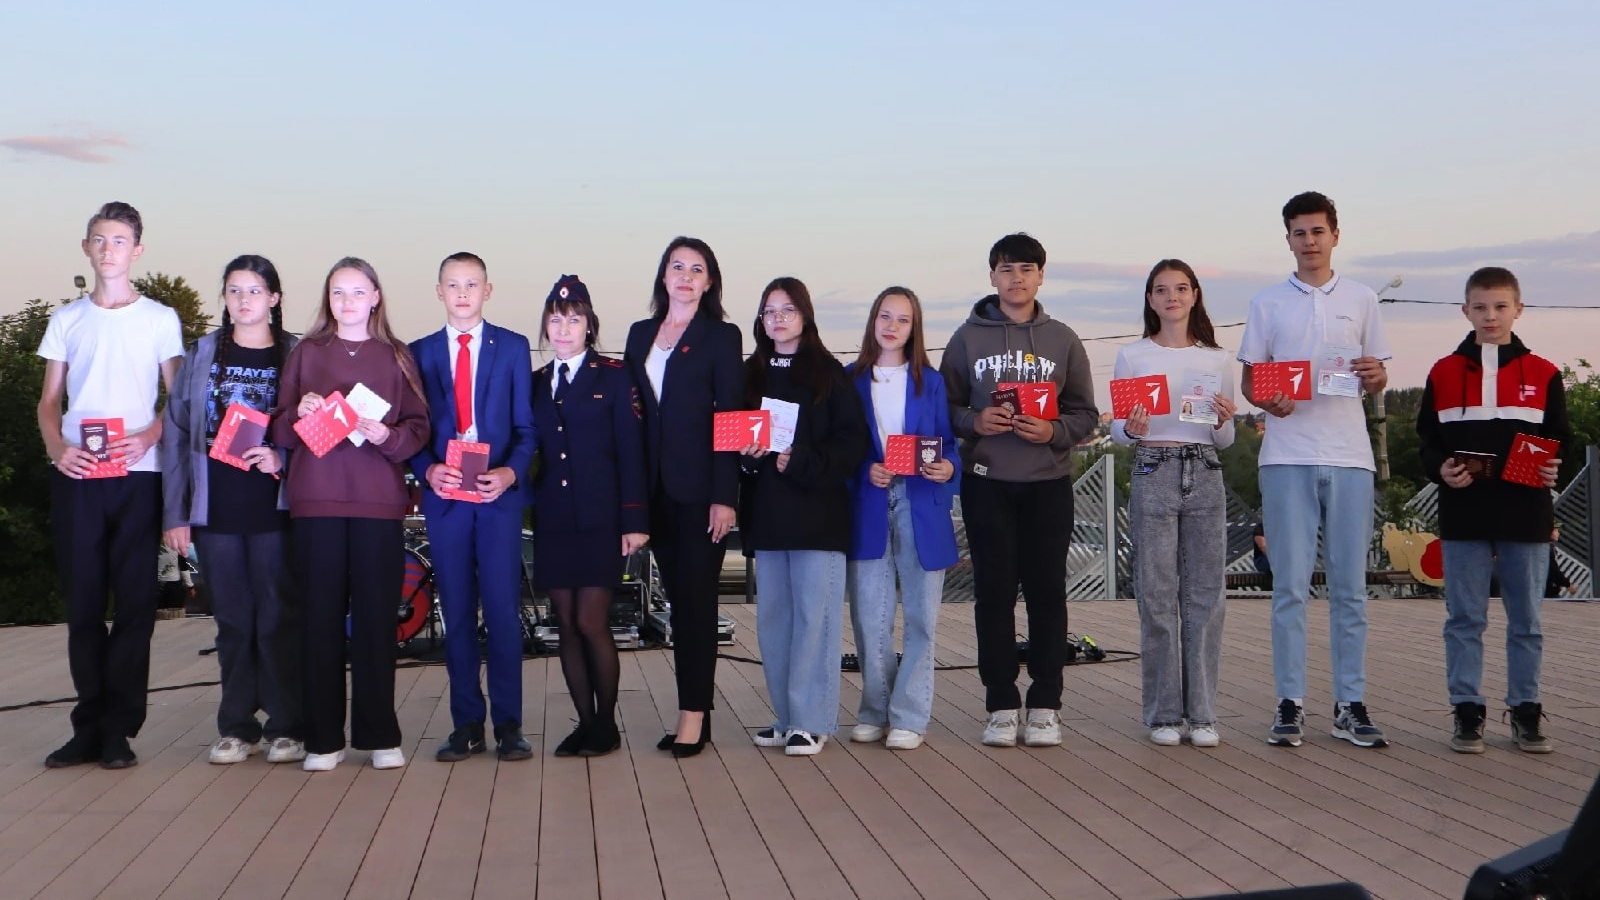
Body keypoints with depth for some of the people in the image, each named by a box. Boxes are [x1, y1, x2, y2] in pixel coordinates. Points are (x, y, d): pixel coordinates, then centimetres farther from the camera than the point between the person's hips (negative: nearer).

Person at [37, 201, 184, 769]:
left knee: (134, 601, -3)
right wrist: (56, 447, -5)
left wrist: (149, 435, -12)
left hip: (137, 474, -2)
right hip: (76, 475, 2)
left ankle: (118, 729, 3)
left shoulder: (160, 318, 8)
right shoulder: (66, 319, 15)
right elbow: (49, 400, 15)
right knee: (82, 601, 3)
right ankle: (89, 727, 11)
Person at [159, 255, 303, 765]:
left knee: (279, 618, 0)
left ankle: (286, 728, 8)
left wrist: (282, 458, -15)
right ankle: (237, 728, 16)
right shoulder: (201, 357, 8)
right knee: (233, 621, 7)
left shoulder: (296, 357, 4)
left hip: (274, 508, -2)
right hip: (216, 509, 2)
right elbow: (176, 436, 6)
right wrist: (175, 513, 1)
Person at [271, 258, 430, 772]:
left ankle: (379, 735, 6)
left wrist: (387, 435, -13)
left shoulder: (396, 357, 12)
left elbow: (419, 428, 6)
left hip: (378, 502, 0)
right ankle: (323, 739, 4)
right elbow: (280, 432, 11)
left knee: (376, 615, -2)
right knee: (320, 615, -1)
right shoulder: (307, 353, 13)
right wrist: (299, 414, -9)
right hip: (315, 501, 0)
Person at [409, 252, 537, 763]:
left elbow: (525, 425, 4)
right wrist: (428, 470, -11)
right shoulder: (419, 353, 12)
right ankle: (467, 724, 11)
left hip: (498, 493, -2)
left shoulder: (513, 347, 8)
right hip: (444, 495, 2)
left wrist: (511, 472, -13)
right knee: (457, 612, 5)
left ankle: (508, 724, 3)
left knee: (503, 609, -4)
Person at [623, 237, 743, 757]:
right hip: (657, 488, 5)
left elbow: (730, 417, -6)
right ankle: (694, 712, 13)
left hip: (701, 486, -5)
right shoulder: (640, 335, 15)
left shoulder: (722, 337, 0)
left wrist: (724, 495, -13)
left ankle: (693, 715, -1)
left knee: (696, 598, -4)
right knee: (678, 598, 7)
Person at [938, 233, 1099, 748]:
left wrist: (1054, 431, -11)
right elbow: (944, 406, 8)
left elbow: (1085, 413, 8)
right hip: (986, 482, 0)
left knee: (1047, 591, 1)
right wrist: (974, 421, -12)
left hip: (1048, 482, 0)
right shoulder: (968, 338, 8)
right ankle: (1001, 705, 8)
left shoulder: (1063, 340, 9)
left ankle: (1045, 705, 8)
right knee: (994, 592, 1)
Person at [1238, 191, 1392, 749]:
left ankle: (1351, 704, 10)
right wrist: (1267, 400, -12)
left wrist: (1375, 376, -9)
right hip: (1287, 456, -1)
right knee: (1290, 585, -2)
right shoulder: (1267, 304, 10)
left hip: (1349, 457, 1)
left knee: (1349, 587, 4)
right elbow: (1249, 378, 9)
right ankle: (1290, 704, 3)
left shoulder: (1361, 300, 12)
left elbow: (1376, 379, 15)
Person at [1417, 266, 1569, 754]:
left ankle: (1526, 711, 17)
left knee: (1526, 620, 7)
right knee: (1465, 618, 3)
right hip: (1463, 515, 0)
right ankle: (1467, 712, 10)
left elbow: (1560, 438, 8)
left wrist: (1554, 467, -13)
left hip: (1526, 514, 0)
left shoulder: (1543, 374, 6)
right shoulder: (1444, 373, 6)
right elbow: (1427, 439, 7)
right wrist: (1441, 469, -12)